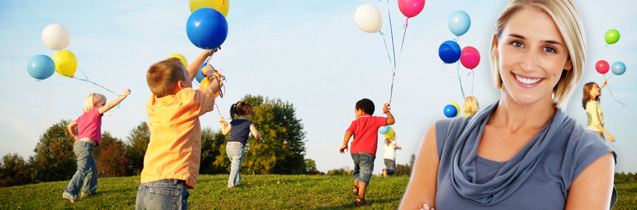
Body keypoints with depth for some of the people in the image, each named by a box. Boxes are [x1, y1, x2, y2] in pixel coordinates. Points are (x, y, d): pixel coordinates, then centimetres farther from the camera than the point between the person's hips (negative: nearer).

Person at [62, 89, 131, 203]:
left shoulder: (83, 116, 22)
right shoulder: (95, 112, -2)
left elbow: (70, 126, 24)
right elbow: (110, 105, -11)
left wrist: (76, 137, 33)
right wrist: (123, 96, -10)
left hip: (79, 143, 10)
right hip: (85, 144, -10)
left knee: (92, 168, 20)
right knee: (83, 170, -16)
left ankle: (88, 190, 26)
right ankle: (70, 193, -24)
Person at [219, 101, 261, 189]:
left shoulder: (233, 122, 16)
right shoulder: (249, 123, 3)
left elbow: (225, 132, 26)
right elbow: (256, 134, -9)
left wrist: (222, 123, 43)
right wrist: (258, 139, 14)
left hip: (229, 146, 5)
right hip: (238, 146, -5)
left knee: (234, 164, 24)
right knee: (236, 166, -5)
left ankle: (237, 181, 31)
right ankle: (231, 184, -15)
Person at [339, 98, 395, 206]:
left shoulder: (355, 122, 12)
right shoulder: (375, 120, 9)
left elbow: (348, 132, -6)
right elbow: (391, 121, 5)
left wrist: (344, 145, -1)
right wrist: (387, 111, 21)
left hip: (354, 151, 3)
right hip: (367, 152, -3)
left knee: (357, 170, 32)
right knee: (365, 174, -7)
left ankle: (356, 187, 17)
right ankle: (360, 198, -17)